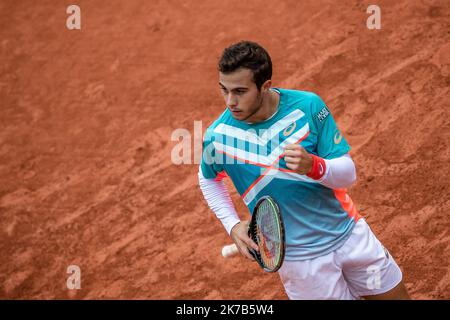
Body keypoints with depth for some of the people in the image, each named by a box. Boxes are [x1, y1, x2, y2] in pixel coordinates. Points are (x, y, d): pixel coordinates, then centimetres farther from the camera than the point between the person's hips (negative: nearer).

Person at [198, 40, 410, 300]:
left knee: (397, 296, 13)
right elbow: (209, 179, 9)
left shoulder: (309, 106, -16)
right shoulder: (217, 137, -16)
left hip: (350, 233, 2)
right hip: (299, 257, -2)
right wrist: (233, 225, -4)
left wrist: (314, 166, -34)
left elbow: (348, 174, -13)